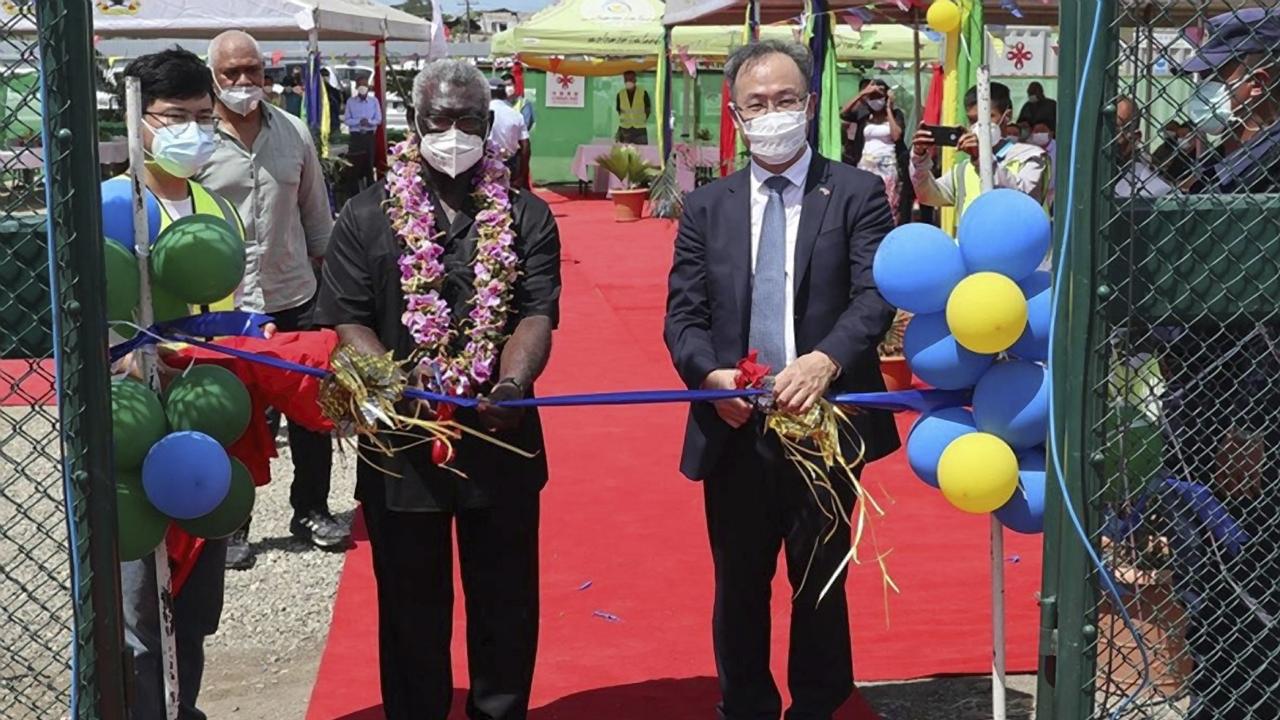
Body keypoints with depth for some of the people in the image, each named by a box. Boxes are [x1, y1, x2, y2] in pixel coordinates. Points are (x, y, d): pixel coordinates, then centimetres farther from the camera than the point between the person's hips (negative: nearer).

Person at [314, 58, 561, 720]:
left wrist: (512, 384, -28)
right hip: (400, 442, 0)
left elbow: (536, 314, -8)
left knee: (505, 603, 12)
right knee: (411, 607, 12)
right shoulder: (366, 217, 2)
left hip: (502, 441, 1)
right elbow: (347, 320, -3)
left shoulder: (527, 217, 3)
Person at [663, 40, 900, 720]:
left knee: (821, 585, 12)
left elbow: (875, 294, -12)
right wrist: (712, 374, -18)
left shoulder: (857, 194, -1)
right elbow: (683, 314, 3)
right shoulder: (706, 207, 8)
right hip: (734, 429, 2)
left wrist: (825, 361, -30)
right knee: (738, 586, 14)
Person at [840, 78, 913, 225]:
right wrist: (862, 93, -8)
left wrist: (888, 109, -5)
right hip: (865, 166, 3)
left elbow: (896, 136, -13)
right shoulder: (863, 114, 9)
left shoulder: (896, 114, 4)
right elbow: (842, 114, -7)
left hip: (887, 166, -3)